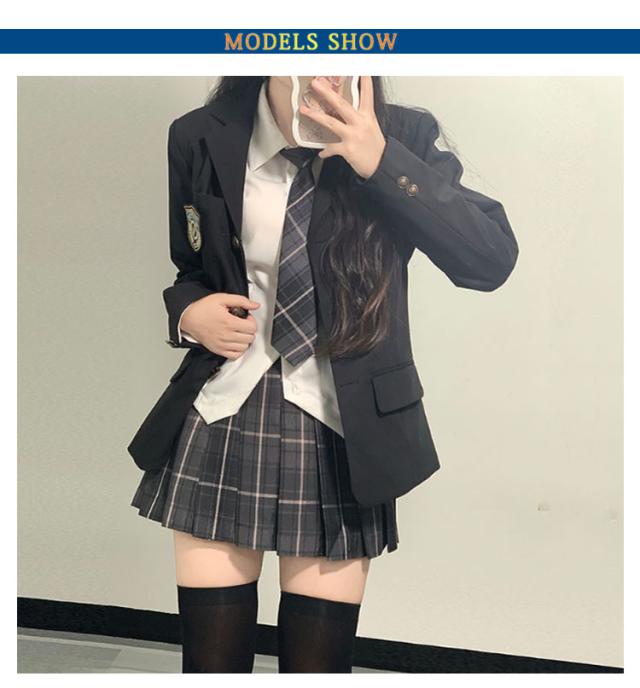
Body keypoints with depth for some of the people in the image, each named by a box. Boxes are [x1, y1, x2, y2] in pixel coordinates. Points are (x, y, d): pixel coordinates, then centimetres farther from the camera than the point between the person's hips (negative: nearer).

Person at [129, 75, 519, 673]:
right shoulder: (202, 139, 0)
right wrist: (188, 313, -7)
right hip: (224, 422, 1)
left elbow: (492, 259, -15)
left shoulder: (401, 137, -5)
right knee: (211, 658, 7)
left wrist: (381, 161, -23)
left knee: (319, 661, 8)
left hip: (342, 430, -1)